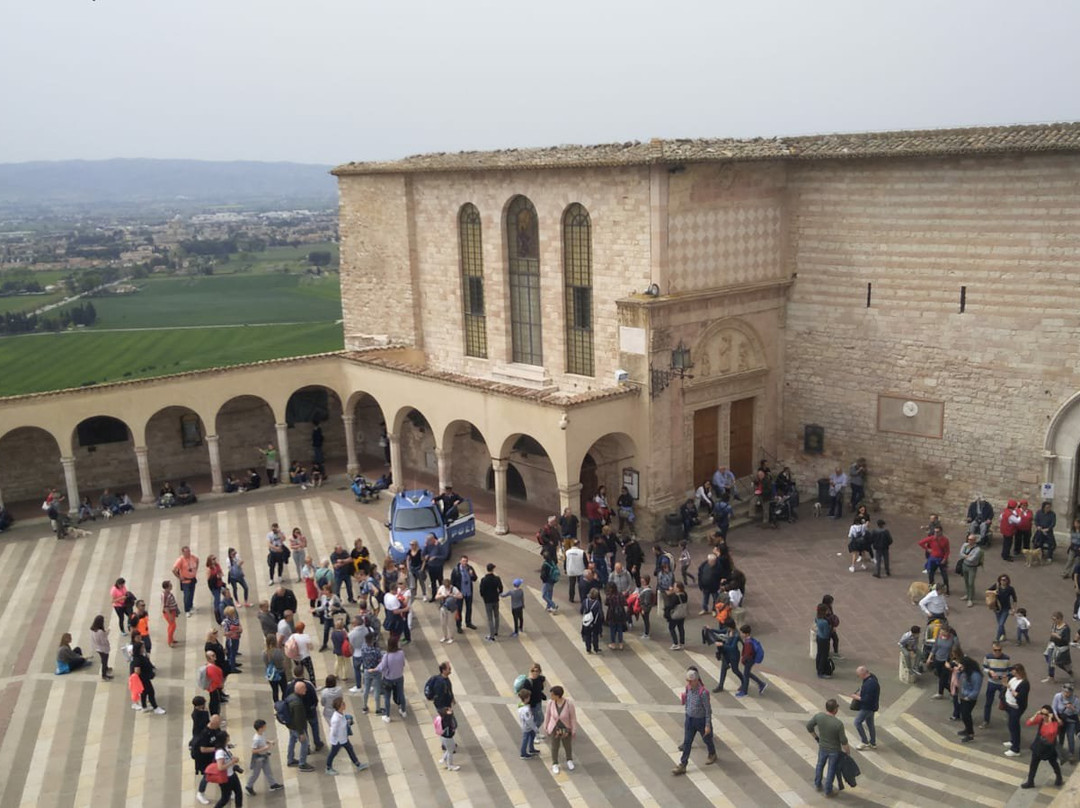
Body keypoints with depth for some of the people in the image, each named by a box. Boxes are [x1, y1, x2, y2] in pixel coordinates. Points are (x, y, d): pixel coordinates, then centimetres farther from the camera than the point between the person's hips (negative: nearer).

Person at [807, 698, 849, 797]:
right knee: (831, 770, 17)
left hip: (822, 747, 4)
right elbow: (843, 740, -21)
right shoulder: (838, 724, -33)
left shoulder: (819, 716, -21)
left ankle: (817, 785, 47)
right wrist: (847, 751, -1)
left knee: (820, 765, 29)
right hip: (834, 750, -4)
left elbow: (809, 726, -5)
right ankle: (828, 791, 34)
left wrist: (816, 737, 12)